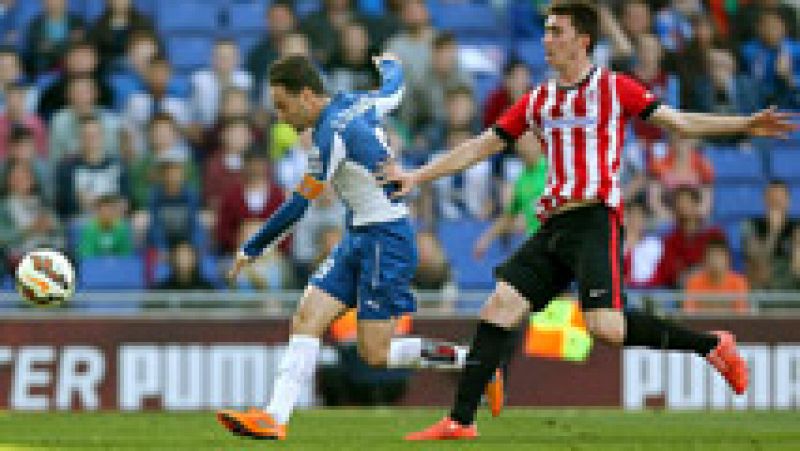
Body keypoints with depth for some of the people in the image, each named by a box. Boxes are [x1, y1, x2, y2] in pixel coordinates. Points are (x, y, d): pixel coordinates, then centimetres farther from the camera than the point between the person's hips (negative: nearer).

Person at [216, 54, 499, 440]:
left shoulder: (332, 135, -20)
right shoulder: (357, 104, 5)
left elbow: (297, 206, -16)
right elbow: (393, 91, 29)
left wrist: (251, 250, -8)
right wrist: (390, 65, 53)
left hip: (385, 238, -10)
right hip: (359, 236, 10)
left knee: (375, 354, -8)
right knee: (306, 320, -3)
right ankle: (275, 417, -11)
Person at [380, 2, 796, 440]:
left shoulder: (614, 88, 3)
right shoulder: (539, 100, 17)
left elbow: (677, 121, 2)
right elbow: (482, 145, 21)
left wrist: (745, 125, -8)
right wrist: (417, 176, 18)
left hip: (596, 221, -6)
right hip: (554, 225, 6)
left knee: (605, 327, -20)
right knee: (498, 309, -5)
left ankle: (712, 345, -2)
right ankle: (460, 420, -2)